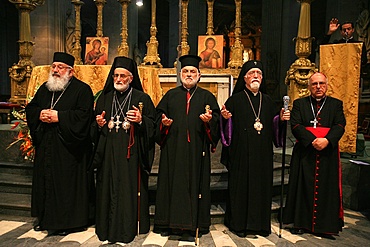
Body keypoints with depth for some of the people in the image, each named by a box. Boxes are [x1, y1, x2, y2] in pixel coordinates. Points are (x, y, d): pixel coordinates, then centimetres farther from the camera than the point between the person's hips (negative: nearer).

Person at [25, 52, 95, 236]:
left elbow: (84, 115, -17)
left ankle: (68, 221, 14)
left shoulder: (82, 89, -6)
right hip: (46, 145, 7)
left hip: (68, 146, -6)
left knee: (68, 184, -1)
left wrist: (59, 116, -19)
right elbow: (30, 108, 17)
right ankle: (45, 218, 30)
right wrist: (40, 115, -5)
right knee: (45, 180, 14)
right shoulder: (44, 88, 15)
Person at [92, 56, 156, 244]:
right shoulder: (104, 98, 14)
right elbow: (95, 129, 18)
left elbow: (153, 124, -1)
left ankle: (128, 228, 14)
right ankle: (108, 227, 21)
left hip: (131, 153, -3)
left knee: (130, 188, -1)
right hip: (108, 153, 3)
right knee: (109, 188, 6)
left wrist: (141, 121, -19)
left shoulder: (142, 98, 3)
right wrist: (99, 124, -3)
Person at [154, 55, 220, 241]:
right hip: (173, 149, 1)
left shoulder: (207, 97, 12)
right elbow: (158, 115, 11)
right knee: (172, 183, 4)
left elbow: (216, 120, 5)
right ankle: (169, 223, 17)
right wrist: (164, 123, -9)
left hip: (196, 150, -1)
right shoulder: (170, 95, 15)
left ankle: (190, 227, 10)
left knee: (194, 184, 1)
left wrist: (209, 120, -16)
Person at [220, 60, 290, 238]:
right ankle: (239, 224, 15)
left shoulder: (267, 101, 14)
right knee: (241, 185, 1)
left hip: (262, 154, 4)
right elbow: (227, 127, -4)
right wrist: (225, 117, -24)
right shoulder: (235, 100, 1)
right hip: (241, 153, -4)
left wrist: (281, 119, -4)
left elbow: (273, 125, 15)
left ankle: (257, 223, 22)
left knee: (261, 185, 8)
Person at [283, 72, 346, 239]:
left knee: (327, 188, 4)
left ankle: (326, 225, 15)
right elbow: (295, 125, -5)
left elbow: (340, 125, -2)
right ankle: (300, 222, 15)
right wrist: (312, 140, -18)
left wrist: (327, 140, -20)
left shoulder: (336, 104, 11)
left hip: (328, 153, 1)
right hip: (304, 153, -1)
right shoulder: (299, 104, 7)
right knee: (303, 187, 4)